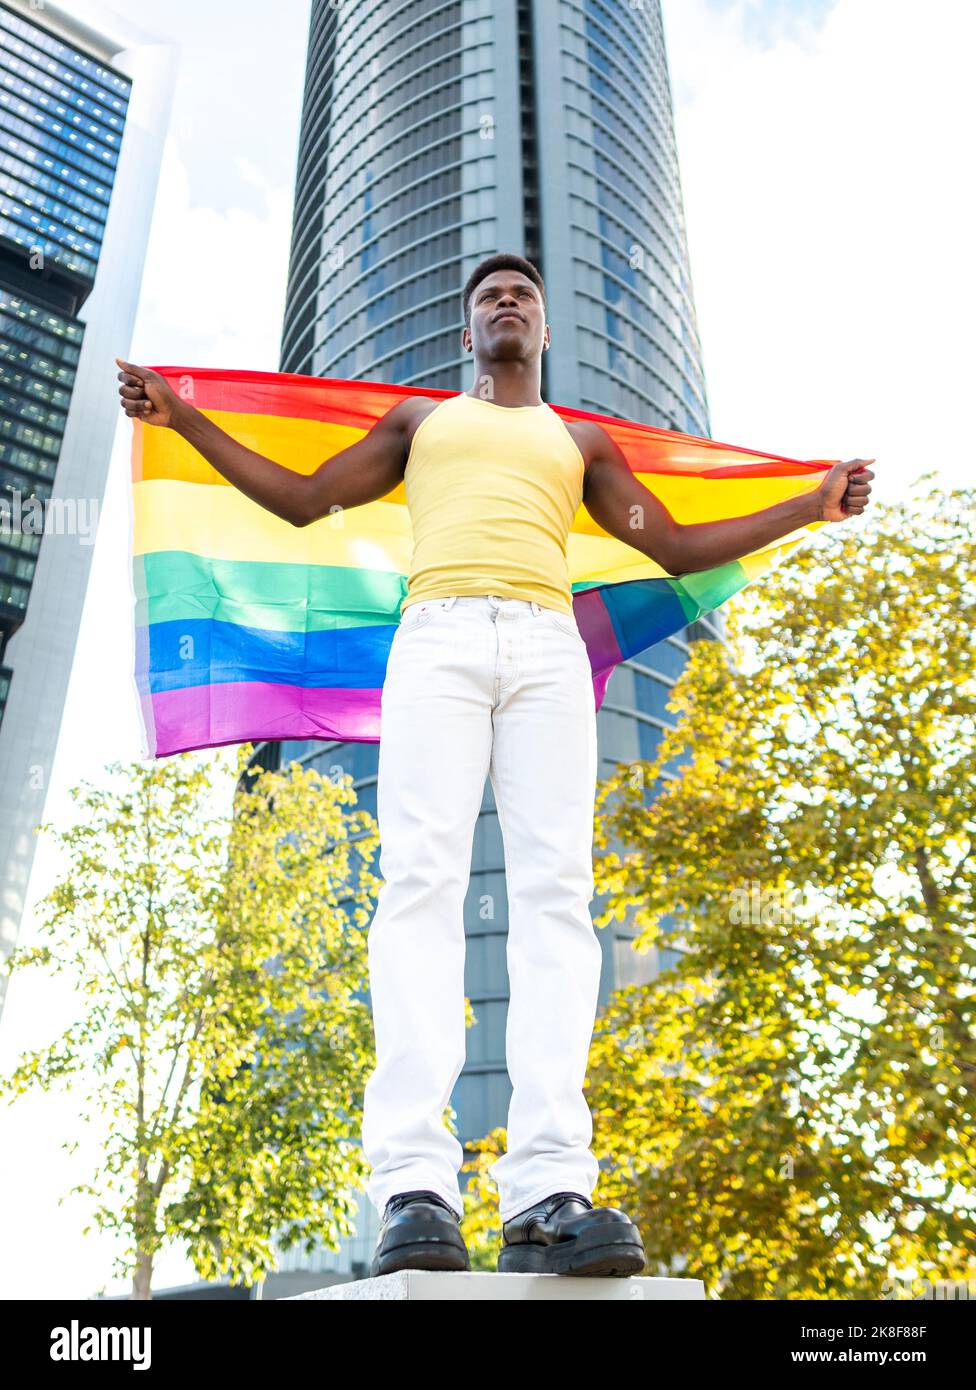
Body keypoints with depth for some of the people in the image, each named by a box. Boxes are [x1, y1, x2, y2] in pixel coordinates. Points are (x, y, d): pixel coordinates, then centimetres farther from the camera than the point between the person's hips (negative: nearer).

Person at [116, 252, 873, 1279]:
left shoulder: (581, 442, 31)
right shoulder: (419, 419, 31)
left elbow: (679, 548, 29)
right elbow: (301, 500, 28)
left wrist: (813, 506, 23)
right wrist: (184, 419, 24)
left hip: (546, 647, 1)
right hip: (438, 637, -1)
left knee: (555, 886, -18)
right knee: (422, 878, -21)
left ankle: (548, 1194, -26)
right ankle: (414, 1190, -27)